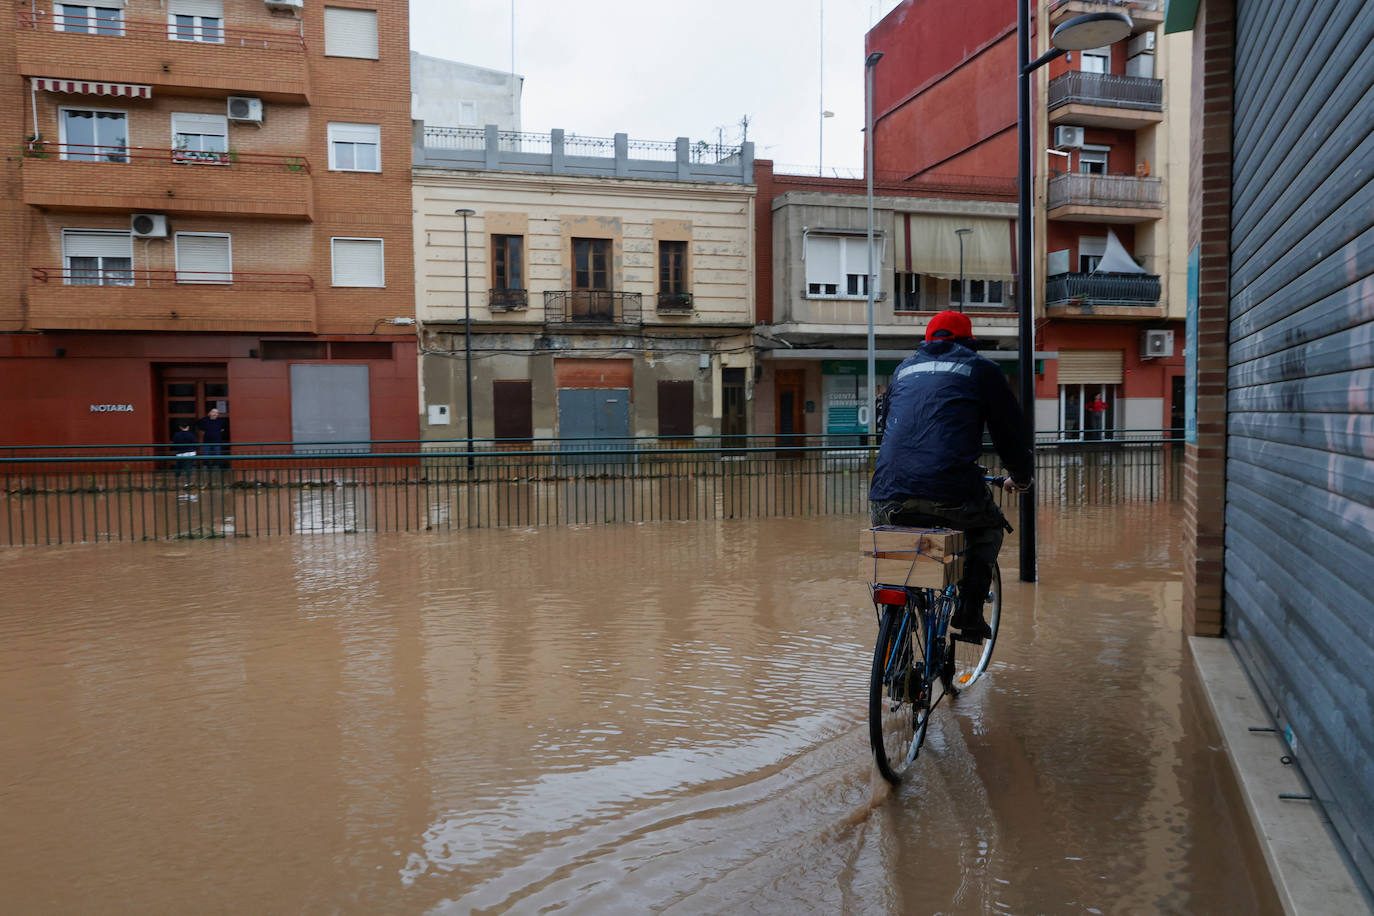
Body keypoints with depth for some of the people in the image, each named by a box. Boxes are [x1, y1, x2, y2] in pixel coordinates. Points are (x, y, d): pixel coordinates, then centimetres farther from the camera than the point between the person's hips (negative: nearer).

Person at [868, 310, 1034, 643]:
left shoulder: (905, 368, 25)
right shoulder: (981, 369, 15)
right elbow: (1010, 431, 18)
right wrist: (1022, 477, 37)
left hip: (889, 497, 3)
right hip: (951, 495, -2)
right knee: (988, 528, 29)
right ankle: (969, 610, 17)